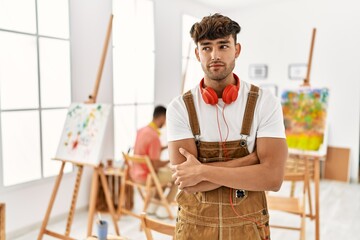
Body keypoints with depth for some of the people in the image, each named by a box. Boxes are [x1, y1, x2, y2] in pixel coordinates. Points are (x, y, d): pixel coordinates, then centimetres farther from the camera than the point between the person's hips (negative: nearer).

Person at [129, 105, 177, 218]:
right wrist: (169, 161, -6)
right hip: (145, 176, -9)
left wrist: (166, 147, 15)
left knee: (166, 171, 30)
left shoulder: (141, 130, 3)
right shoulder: (154, 136, -25)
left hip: (135, 173, 9)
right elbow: (156, 165, -23)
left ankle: (153, 205, 30)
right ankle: (163, 209, 12)